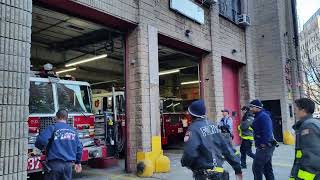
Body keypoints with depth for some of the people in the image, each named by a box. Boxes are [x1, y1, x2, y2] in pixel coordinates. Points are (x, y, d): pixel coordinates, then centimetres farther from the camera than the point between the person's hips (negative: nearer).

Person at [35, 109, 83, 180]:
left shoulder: (53, 127, -5)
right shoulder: (73, 130, 11)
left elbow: (41, 140, -20)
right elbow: (79, 148, 15)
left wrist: (42, 147, 3)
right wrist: (78, 162, 25)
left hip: (54, 164, -4)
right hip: (68, 164, 4)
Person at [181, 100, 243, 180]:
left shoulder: (193, 128, -16)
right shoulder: (212, 125, 4)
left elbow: (190, 153, -26)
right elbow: (226, 146, 5)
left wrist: (184, 162, -3)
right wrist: (237, 167, 10)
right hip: (219, 171, 7)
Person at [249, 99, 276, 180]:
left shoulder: (263, 116, -16)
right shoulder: (259, 116, 14)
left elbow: (267, 131, -25)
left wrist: (264, 143, -24)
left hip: (264, 147, -11)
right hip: (267, 147, 11)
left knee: (256, 168, -4)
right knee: (267, 168, 16)